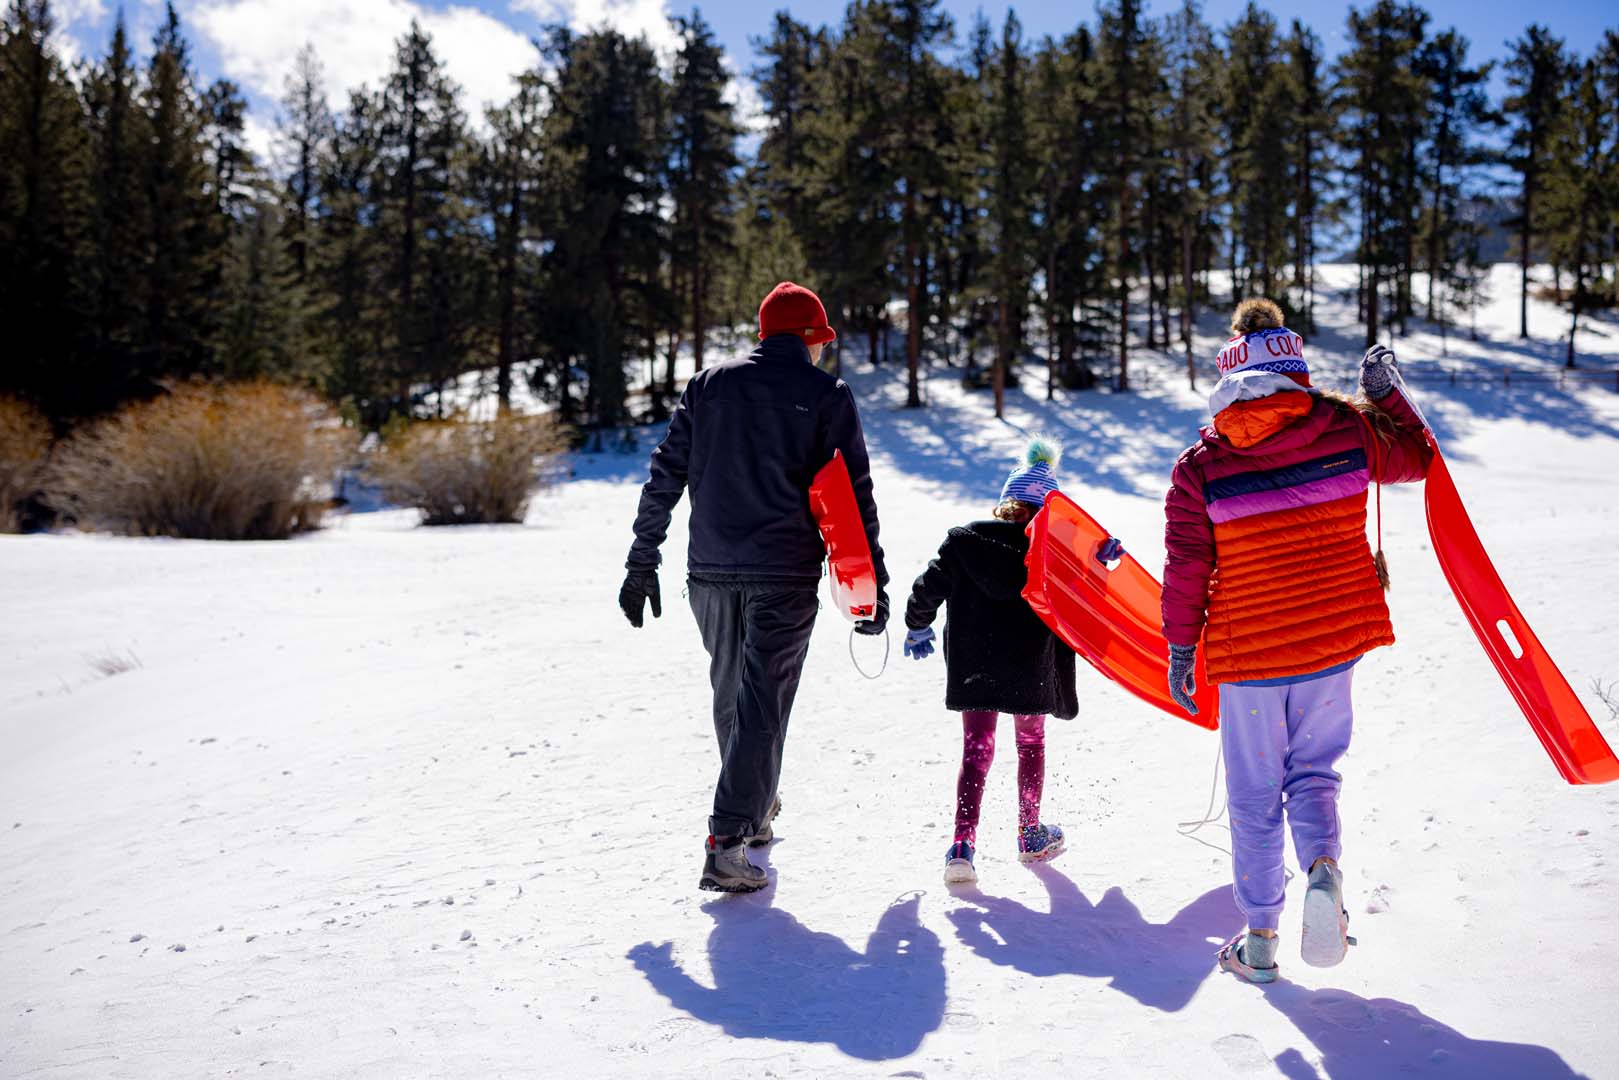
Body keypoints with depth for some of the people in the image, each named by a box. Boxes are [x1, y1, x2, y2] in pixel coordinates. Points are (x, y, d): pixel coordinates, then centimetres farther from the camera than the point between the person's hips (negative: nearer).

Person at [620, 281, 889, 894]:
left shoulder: (708, 385, 11)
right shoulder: (826, 394, 2)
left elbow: (664, 478, 9)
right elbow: (855, 494, -1)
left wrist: (642, 563, 12)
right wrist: (873, 583, 3)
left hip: (711, 569, 4)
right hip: (784, 573, -4)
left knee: (731, 694, 19)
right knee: (762, 703, -4)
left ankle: (754, 809, 36)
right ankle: (726, 843, -12)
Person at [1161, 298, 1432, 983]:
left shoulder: (1199, 466, -9)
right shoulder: (1347, 430, -5)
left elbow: (1186, 569, -6)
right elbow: (1416, 457, 15)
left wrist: (1180, 651, 3)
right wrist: (1386, 392, 22)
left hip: (1246, 654, -2)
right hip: (1335, 642, 2)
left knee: (1255, 795, 12)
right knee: (1313, 771, 20)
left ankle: (1259, 939, 20)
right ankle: (1324, 867, -9)